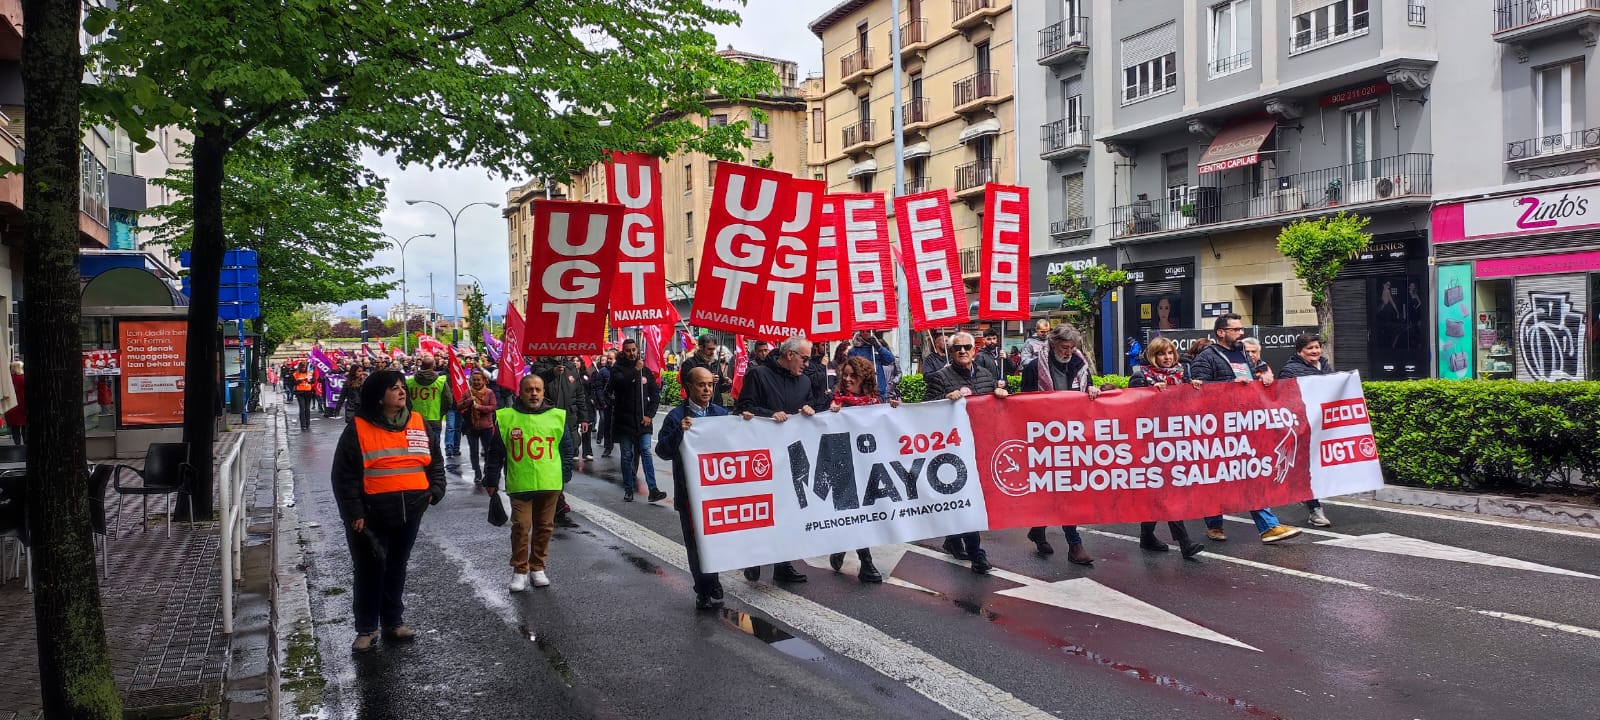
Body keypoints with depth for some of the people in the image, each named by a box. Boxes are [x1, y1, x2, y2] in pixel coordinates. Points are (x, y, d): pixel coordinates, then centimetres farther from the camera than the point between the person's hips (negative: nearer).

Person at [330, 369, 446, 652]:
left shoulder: (418, 424, 5)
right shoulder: (358, 429, -9)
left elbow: (435, 461, 14)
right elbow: (344, 475, -9)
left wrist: (435, 490, 0)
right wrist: (354, 513, -13)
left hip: (409, 513, 4)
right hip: (371, 516, -4)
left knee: (397, 567, 16)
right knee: (370, 569, 4)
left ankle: (393, 622, 29)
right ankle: (366, 628, 18)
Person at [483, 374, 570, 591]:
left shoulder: (558, 417, 2)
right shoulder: (506, 418, -2)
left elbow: (566, 449, 10)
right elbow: (495, 453, 3)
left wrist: (565, 476, 7)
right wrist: (491, 481, 4)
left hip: (550, 485, 2)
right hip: (520, 485, -2)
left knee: (544, 527, 10)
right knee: (521, 527, -3)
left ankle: (537, 567, 24)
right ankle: (519, 570, 11)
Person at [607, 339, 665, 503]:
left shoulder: (646, 370, 10)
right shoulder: (617, 369, 2)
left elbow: (655, 394, 11)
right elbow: (619, 382, -20)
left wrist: (650, 415, 0)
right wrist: (635, 371, -22)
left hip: (643, 420, 1)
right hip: (624, 420, -1)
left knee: (646, 452, -7)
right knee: (627, 455, 5)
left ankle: (653, 490, -12)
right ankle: (628, 489, 13)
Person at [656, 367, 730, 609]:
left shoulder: (721, 413, 8)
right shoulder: (677, 417, -5)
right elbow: (663, 451, -12)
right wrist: (679, 431, -27)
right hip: (690, 491, -4)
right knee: (697, 542, 2)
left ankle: (706, 591, 24)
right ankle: (710, 590, 12)